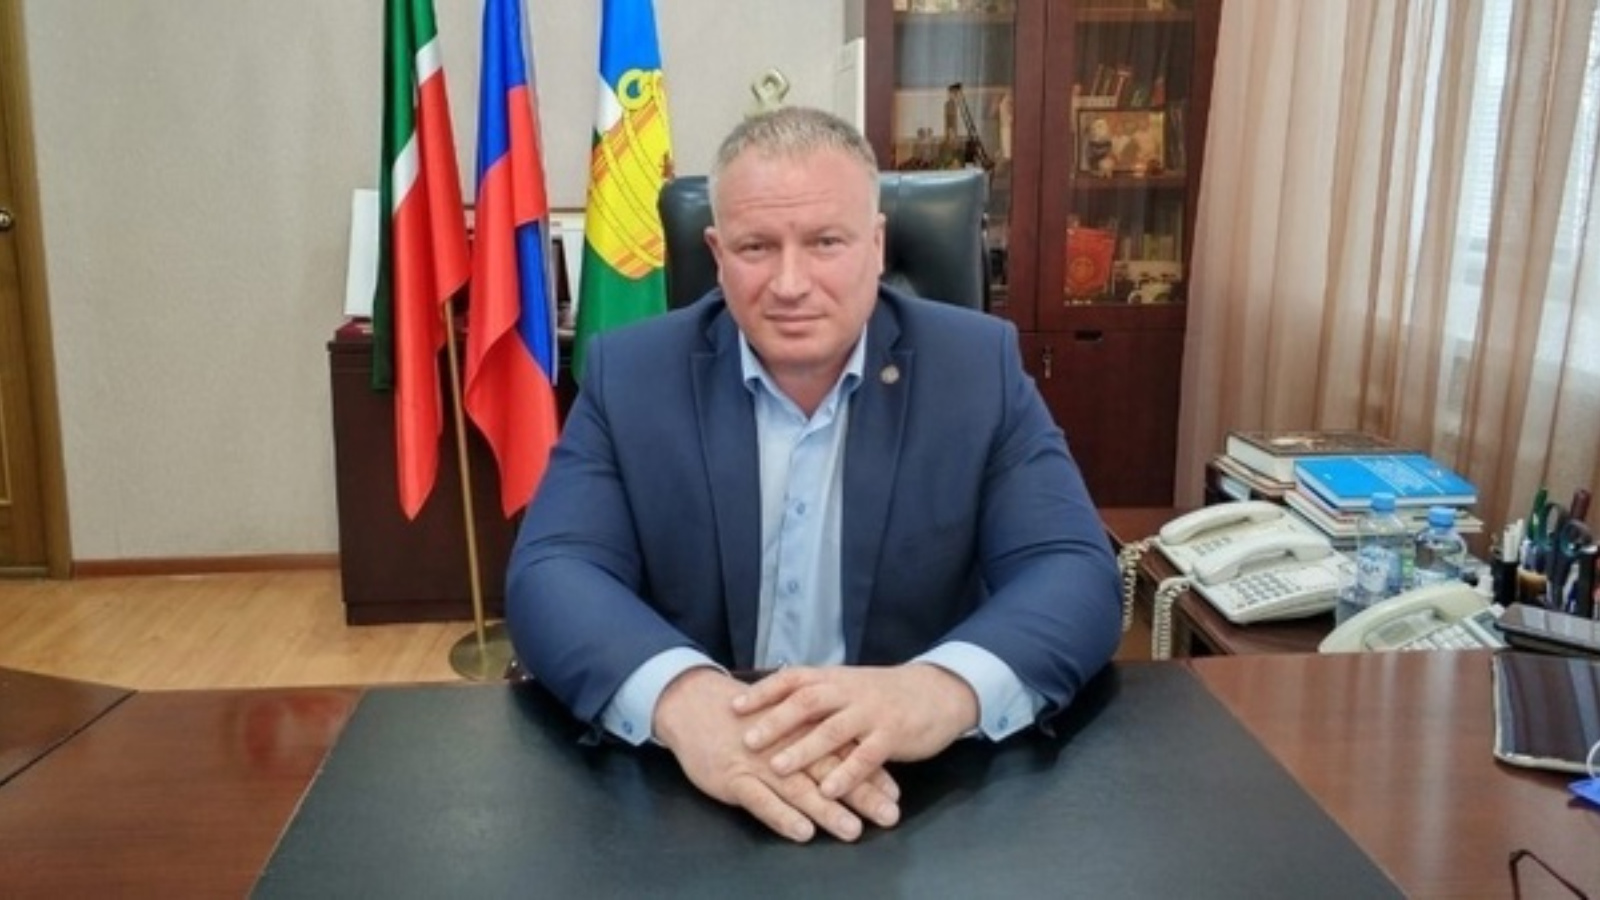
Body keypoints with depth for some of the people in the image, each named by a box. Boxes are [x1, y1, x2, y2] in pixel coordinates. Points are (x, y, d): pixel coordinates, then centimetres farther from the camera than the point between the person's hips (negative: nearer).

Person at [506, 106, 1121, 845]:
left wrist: (945, 687, -30)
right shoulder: (629, 374, -1)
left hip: (924, 790, 0)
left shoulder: (977, 366, -2)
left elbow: (1075, 575, -9)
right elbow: (552, 575, -10)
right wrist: (681, 697, -31)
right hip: (689, 792, 1)